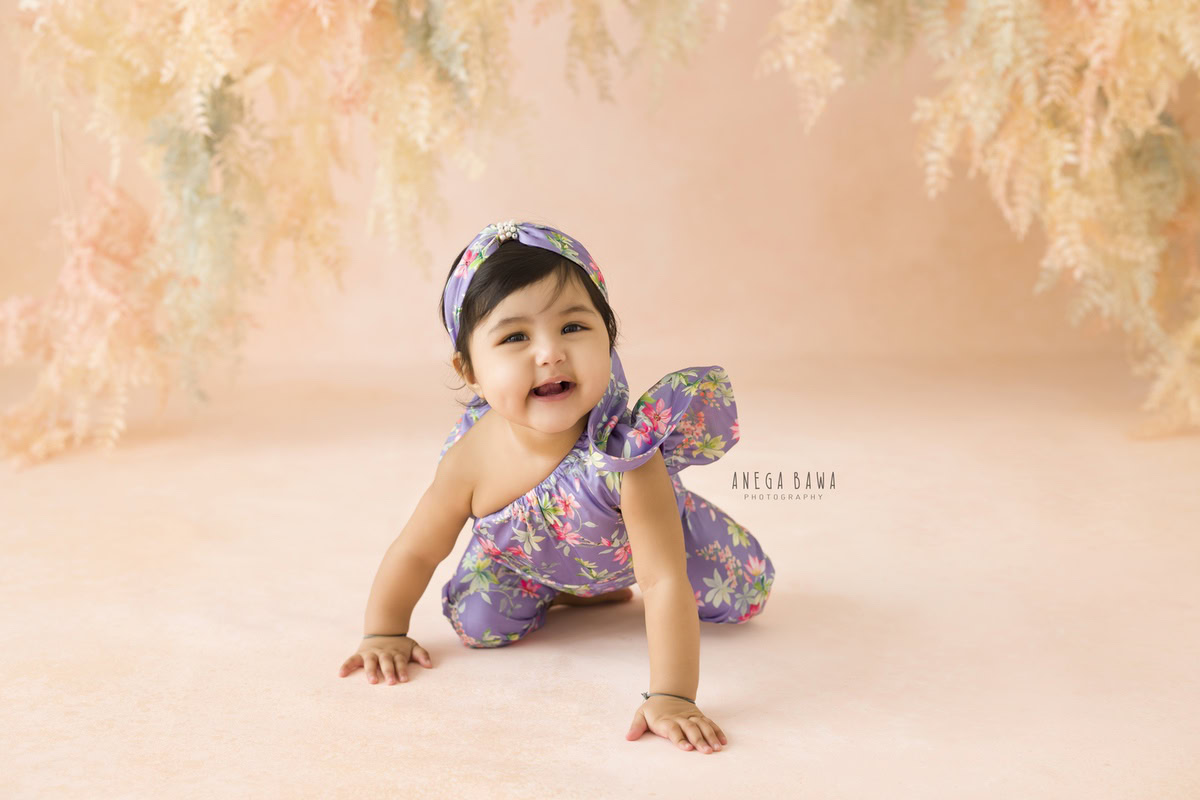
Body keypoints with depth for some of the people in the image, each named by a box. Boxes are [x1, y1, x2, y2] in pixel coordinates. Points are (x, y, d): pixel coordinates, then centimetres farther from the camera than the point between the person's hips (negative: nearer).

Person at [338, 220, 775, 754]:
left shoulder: (628, 455, -46)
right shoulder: (471, 460, -36)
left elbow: (666, 582, -47)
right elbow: (416, 551, -17)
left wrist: (671, 698, -54)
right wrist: (384, 634, -9)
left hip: (632, 545, -1)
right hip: (527, 553, 1)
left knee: (744, 591, 2)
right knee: (478, 623, -12)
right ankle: (568, 590, 20)